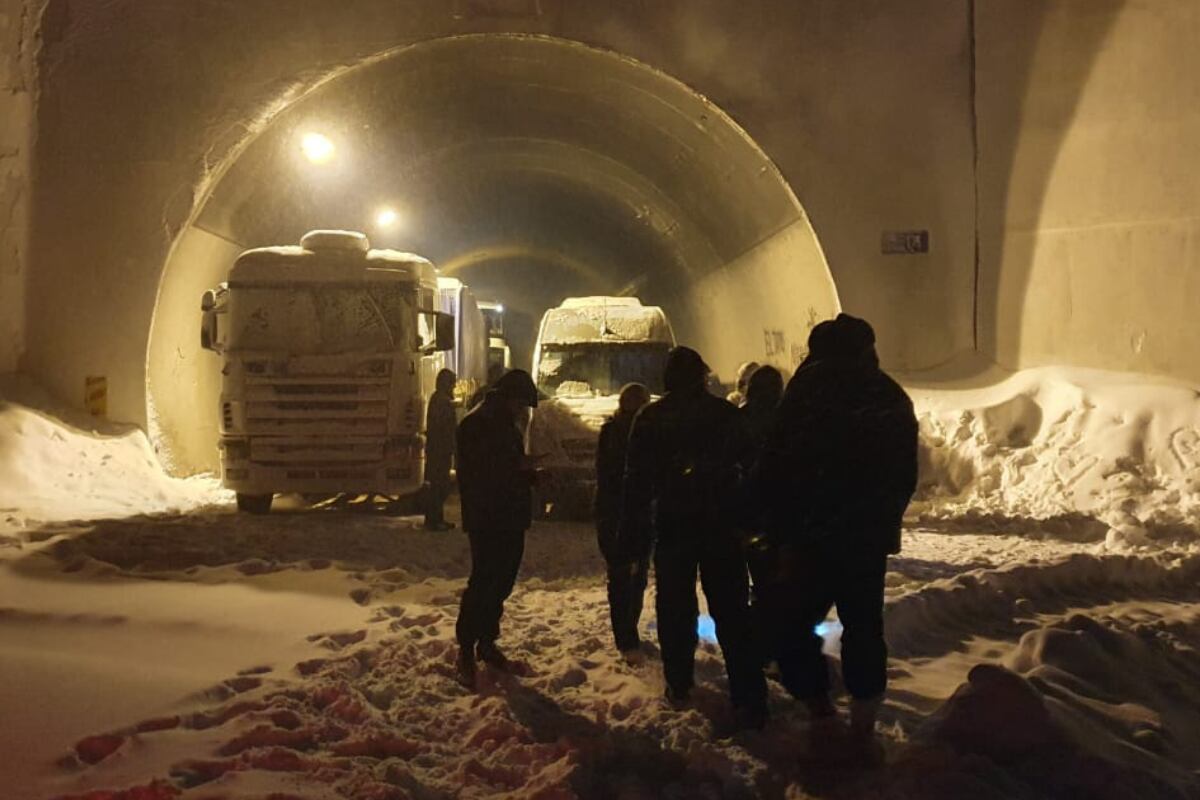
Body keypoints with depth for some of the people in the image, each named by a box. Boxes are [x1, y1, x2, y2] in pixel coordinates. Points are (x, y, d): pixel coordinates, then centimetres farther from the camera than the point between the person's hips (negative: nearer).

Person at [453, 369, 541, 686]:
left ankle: (487, 642, 23)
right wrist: (518, 466, -21)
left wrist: (529, 472, 0)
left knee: (501, 584, 11)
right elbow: (476, 473, -19)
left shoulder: (508, 426, 17)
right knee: (483, 583, -7)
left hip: (511, 520, 8)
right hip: (486, 520, -8)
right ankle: (466, 650, 3)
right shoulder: (475, 425, -11)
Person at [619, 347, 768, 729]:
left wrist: (632, 535, 3)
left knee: (675, 608, 13)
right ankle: (750, 701, -2)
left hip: (673, 525, 0)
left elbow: (637, 481, -1)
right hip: (721, 524, 0)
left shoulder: (650, 417, 0)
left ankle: (679, 684, 19)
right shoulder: (725, 412, 1)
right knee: (731, 612, 1)